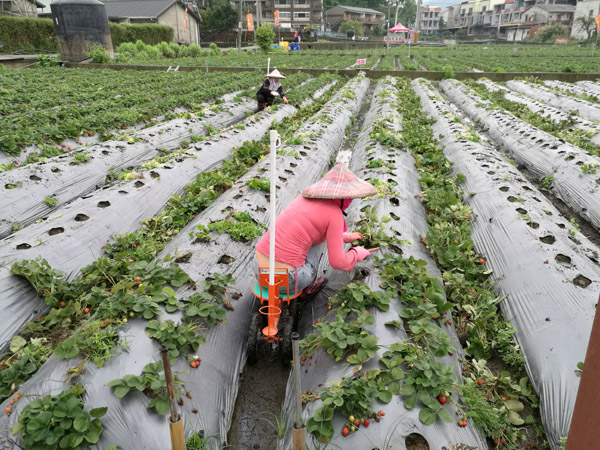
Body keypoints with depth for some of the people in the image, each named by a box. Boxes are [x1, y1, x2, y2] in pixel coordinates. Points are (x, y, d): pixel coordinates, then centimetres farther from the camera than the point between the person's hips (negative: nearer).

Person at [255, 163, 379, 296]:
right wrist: (357, 254, 16)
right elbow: (337, 262, -6)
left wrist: (345, 237, 42)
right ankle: (307, 286, 18)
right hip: (286, 278, -6)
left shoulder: (306, 197, 13)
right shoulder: (335, 214, -9)